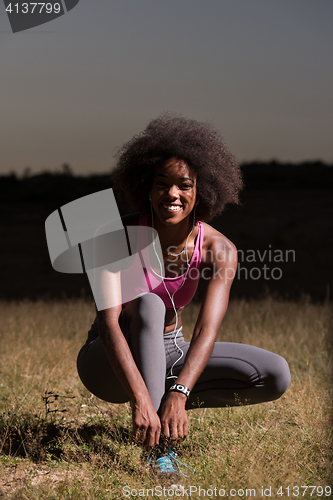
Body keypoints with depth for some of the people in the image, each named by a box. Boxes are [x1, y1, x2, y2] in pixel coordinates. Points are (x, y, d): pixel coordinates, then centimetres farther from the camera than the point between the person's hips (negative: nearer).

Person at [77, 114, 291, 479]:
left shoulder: (219, 250, -17)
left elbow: (207, 330, -29)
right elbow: (108, 321, -34)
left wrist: (178, 393, -46)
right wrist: (139, 399, -47)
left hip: (168, 352, 3)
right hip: (111, 363, -3)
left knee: (277, 376, -14)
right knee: (148, 304, -37)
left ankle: (166, 394, -3)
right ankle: (158, 450, -39)